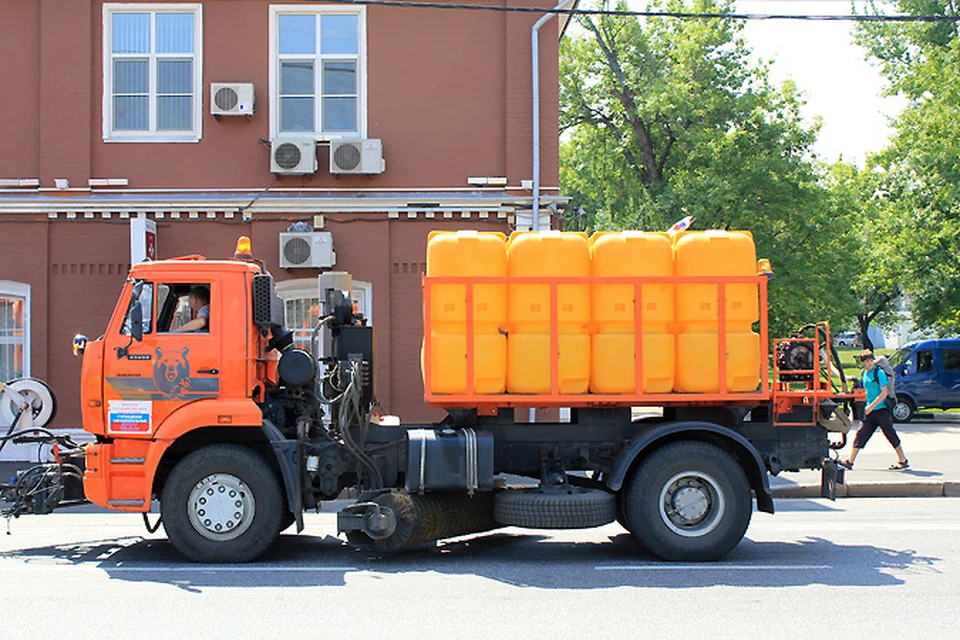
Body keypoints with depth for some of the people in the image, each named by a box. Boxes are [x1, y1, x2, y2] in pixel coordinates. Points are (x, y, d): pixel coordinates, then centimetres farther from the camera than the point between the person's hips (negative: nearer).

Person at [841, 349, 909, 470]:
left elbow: (884, 393, -16)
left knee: (890, 434, 0)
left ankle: (903, 460, 11)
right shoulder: (864, 373, 11)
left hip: (881, 409, -7)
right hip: (870, 411, 7)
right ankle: (850, 461, 0)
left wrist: (871, 406, -18)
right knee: (861, 434, 1)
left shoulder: (879, 373, -12)